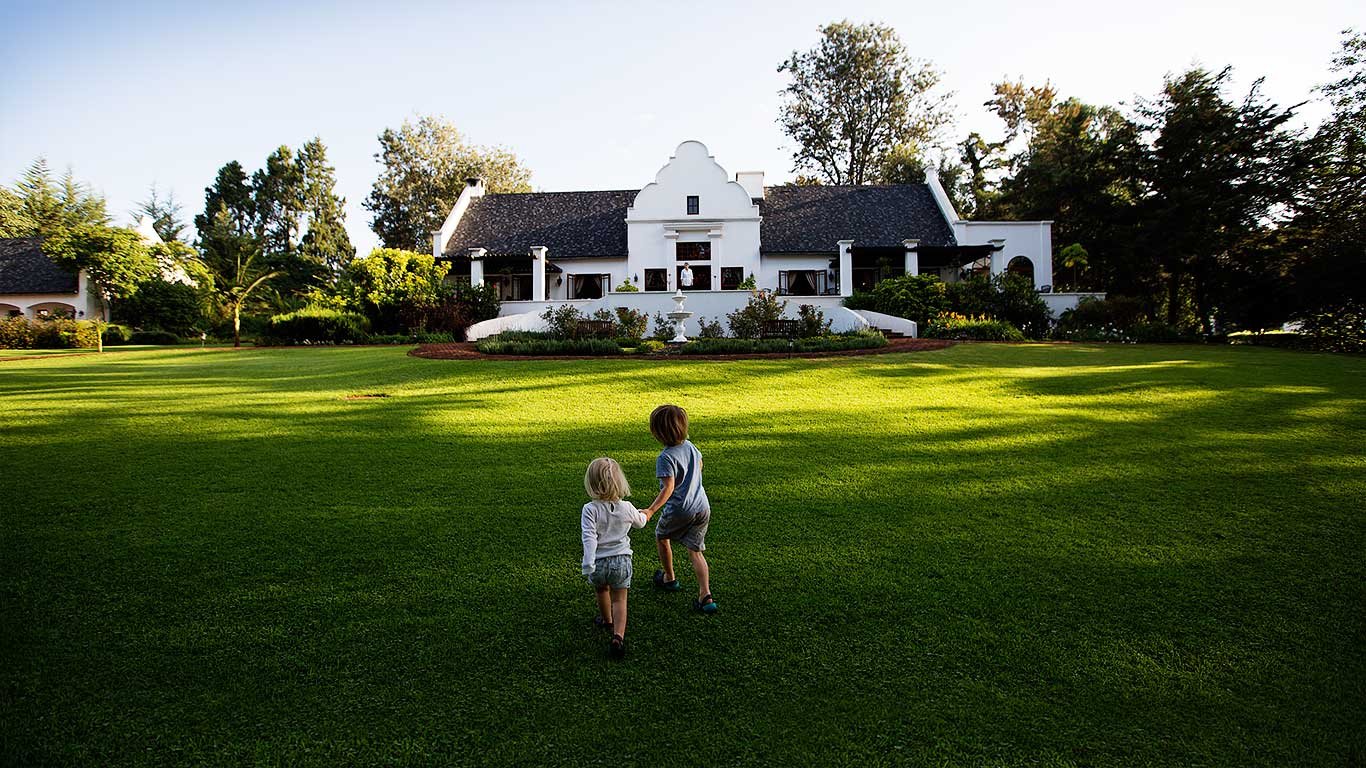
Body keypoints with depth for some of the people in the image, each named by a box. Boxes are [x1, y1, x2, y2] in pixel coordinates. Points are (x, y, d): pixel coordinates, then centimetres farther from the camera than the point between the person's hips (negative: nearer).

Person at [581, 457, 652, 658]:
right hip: (622, 560, 1)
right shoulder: (627, 508, -5)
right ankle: (618, 636, -11)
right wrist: (646, 515, 38)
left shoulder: (590, 509, -16)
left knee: (602, 592, 27)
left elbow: (589, 538, -23)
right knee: (619, 599, 7)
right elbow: (640, 522, 16)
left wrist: (588, 564, -23)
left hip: (599, 562, -1)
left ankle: (607, 620, 50)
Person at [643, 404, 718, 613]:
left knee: (661, 538, 24)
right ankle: (705, 595, -2)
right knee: (695, 551, 11)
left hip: (679, 510, -6)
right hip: (702, 507, 6)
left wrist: (651, 510, -32)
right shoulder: (689, 446, 2)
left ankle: (669, 579, 40)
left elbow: (668, 488, -27)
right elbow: (700, 463, 22)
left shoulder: (665, 458, -20)